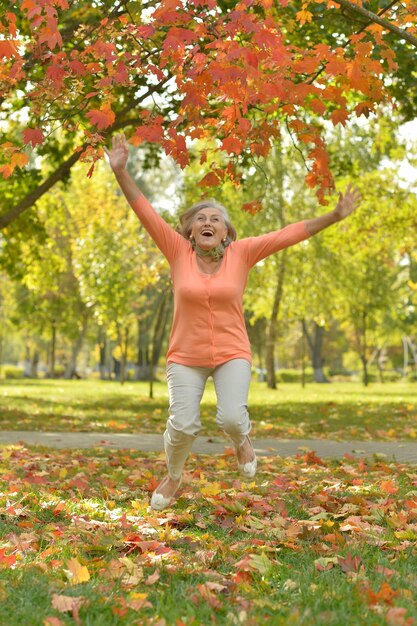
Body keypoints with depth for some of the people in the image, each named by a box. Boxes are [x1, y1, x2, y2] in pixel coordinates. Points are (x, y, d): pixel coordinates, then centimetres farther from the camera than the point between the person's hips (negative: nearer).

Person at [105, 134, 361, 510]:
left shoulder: (240, 253, -5)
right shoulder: (179, 252, -6)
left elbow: (290, 235, -7)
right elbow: (146, 213, -12)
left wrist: (334, 216, -10)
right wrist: (120, 171, -21)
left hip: (232, 355, 0)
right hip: (186, 357, 0)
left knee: (232, 418, -18)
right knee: (183, 425, -9)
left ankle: (242, 441, 20)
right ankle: (173, 478, 22)